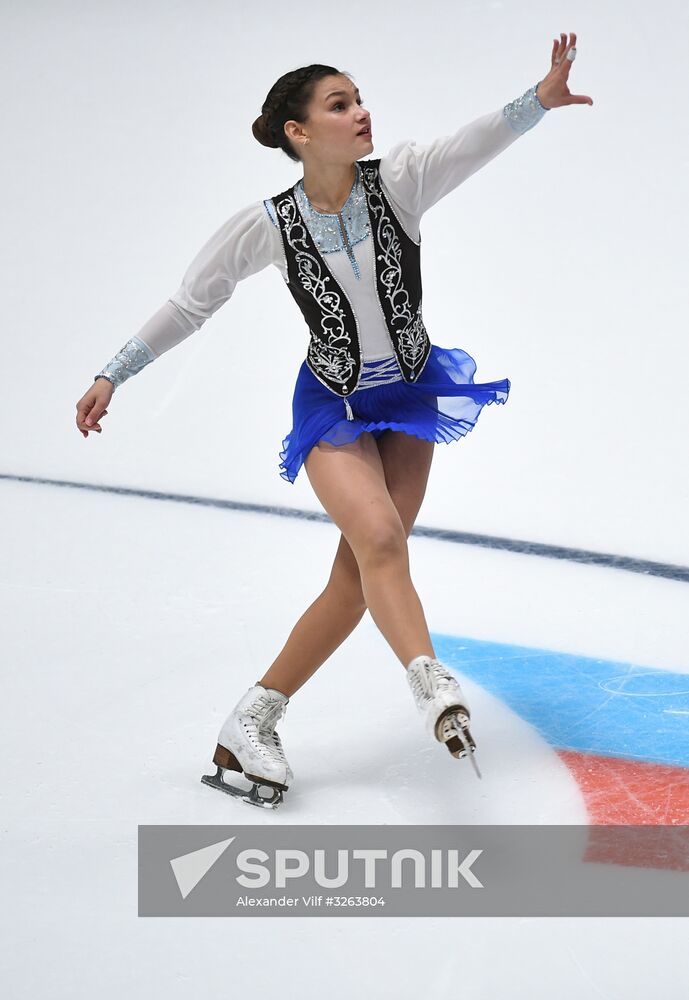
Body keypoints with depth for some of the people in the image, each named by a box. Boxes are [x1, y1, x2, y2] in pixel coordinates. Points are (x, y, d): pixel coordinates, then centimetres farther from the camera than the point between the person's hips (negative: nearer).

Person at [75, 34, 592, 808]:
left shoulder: (399, 182, -15)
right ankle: (434, 688, -33)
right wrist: (112, 377, 1)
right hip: (333, 408, -2)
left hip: (410, 398, 2)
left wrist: (539, 99, -53)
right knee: (379, 536, -28)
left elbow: (477, 143, -34)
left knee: (358, 578, 1)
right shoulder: (267, 226, -15)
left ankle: (250, 728, 11)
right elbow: (190, 303, -3)